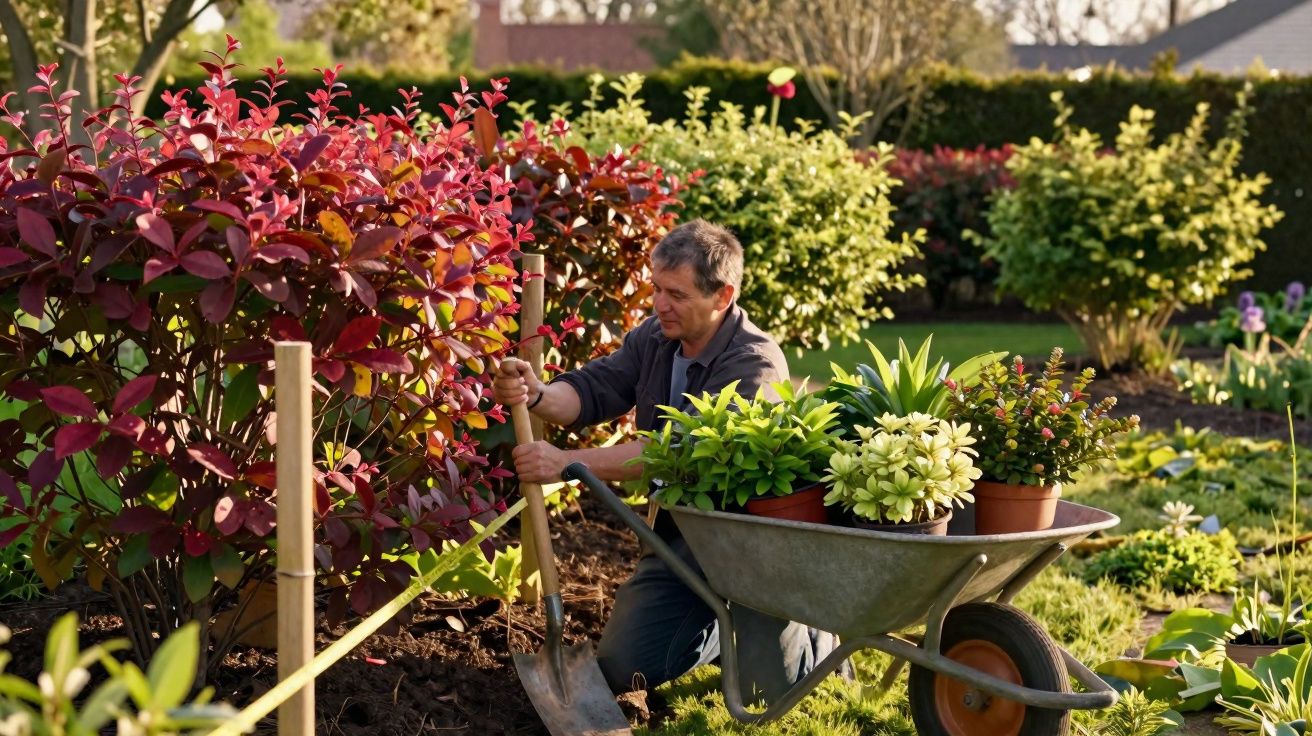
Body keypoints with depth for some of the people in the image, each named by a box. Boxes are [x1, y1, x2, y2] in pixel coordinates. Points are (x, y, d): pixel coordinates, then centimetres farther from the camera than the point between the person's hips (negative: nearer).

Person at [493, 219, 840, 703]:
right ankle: (719, 623, 27)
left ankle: (815, 631, 21)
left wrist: (568, 462, -38)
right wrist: (538, 396, -34)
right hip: (680, 534, 7)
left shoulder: (755, 364, -25)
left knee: (764, 687, -13)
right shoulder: (655, 338, -1)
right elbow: (593, 391, -9)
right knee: (622, 669, -1)